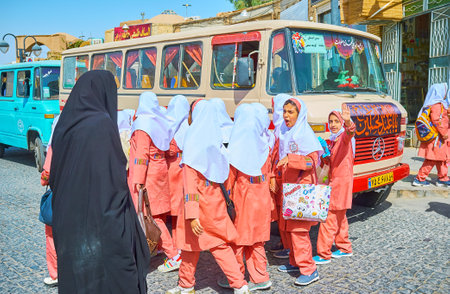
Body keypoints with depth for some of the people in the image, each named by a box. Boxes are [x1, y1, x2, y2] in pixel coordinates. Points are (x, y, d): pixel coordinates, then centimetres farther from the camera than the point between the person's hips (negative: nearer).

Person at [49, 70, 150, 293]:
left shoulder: (66, 126, 6)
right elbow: (112, 179, -22)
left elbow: (54, 177, 13)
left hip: (68, 223, 8)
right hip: (97, 223, -8)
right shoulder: (101, 125, -17)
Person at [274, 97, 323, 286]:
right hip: (288, 185, 8)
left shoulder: (305, 133, -10)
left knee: (298, 228, -11)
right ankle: (295, 262, 27)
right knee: (288, 226, 13)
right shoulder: (284, 133, 14)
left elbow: (311, 160, -17)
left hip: (302, 185, -8)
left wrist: (291, 159, -30)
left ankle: (309, 270, -4)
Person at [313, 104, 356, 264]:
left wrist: (348, 122, -59)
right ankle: (344, 248, 32)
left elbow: (350, 133, -39)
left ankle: (324, 254, 0)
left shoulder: (344, 136, -12)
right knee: (339, 218, 19)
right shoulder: (333, 139, 15)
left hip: (341, 182, -10)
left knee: (329, 218, -7)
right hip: (334, 182, 10)